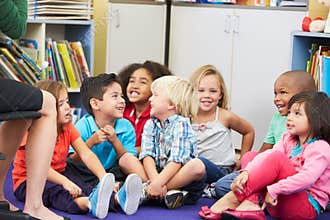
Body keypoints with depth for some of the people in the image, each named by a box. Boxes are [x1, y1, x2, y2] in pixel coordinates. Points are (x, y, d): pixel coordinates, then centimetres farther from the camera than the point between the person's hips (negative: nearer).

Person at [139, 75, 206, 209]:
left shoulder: (181, 124, -8)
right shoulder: (150, 125, 6)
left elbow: (177, 160, -20)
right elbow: (147, 156, -8)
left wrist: (158, 183, -32)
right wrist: (155, 180, -27)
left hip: (182, 177, -4)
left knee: (198, 166, -34)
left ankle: (144, 191, -30)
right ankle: (169, 192, -28)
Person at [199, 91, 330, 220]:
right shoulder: (288, 140, 13)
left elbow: (307, 177, -27)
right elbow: (266, 155, -4)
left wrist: (274, 190, -30)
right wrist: (246, 172, -22)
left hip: (307, 207, -7)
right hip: (278, 203, 8)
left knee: (277, 158, -26)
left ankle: (234, 199, -23)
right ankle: (250, 204, -26)